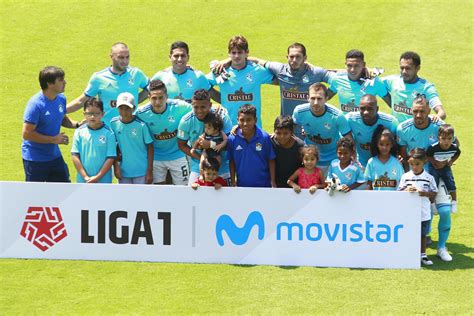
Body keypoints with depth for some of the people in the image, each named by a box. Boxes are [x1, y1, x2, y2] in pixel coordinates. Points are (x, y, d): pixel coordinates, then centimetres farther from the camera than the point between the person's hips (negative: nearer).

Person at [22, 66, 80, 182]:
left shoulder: (61, 98, 0)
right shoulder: (36, 104, -23)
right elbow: (27, 133, -24)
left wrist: (76, 124, -2)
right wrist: (54, 139, -22)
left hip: (54, 155, 7)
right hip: (34, 158, -7)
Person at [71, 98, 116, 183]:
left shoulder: (108, 133, -8)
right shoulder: (80, 132, -1)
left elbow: (111, 158, -9)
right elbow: (75, 155, -2)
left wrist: (97, 177, -12)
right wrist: (85, 177, -9)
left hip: (103, 181, -2)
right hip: (83, 181, 2)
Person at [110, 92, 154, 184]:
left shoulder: (141, 125, -13)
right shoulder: (114, 124, -5)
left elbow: (150, 148, -7)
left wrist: (150, 171, -7)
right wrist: (116, 166, 0)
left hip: (141, 172, -3)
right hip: (123, 171, 3)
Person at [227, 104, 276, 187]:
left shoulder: (264, 137, -12)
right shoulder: (233, 139, -9)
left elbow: (271, 161, -4)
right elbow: (231, 162, 1)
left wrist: (273, 182, -5)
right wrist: (233, 182, 1)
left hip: (263, 184, -1)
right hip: (242, 184, 1)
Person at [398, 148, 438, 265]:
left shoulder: (429, 178, -2)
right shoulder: (405, 177, -1)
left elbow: (434, 194, -1)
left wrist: (425, 193, -19)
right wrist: (406, 190, -20)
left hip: (424, 212, 0)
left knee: (423, 234, 12)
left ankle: (423, 255, 23)